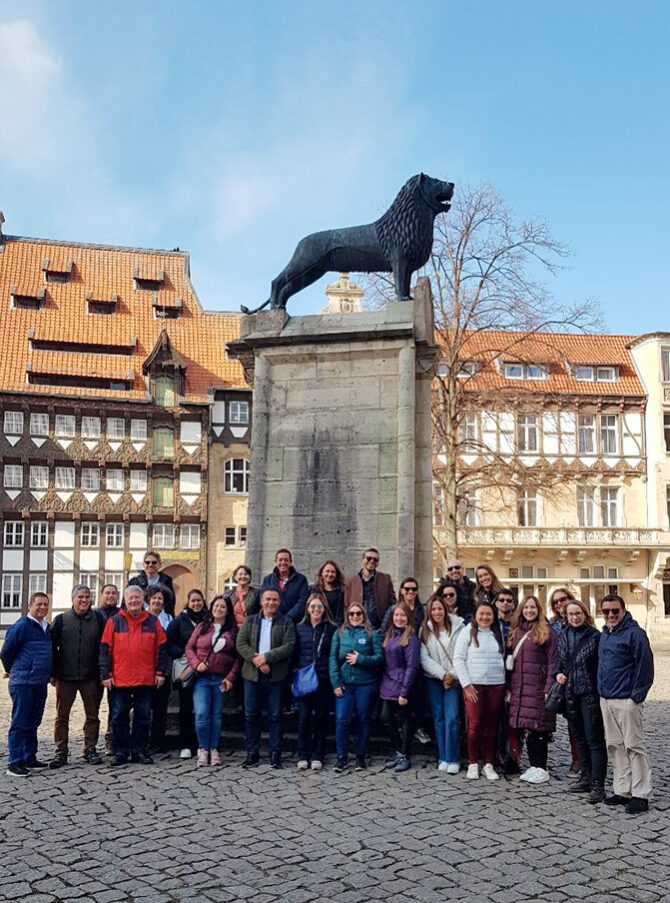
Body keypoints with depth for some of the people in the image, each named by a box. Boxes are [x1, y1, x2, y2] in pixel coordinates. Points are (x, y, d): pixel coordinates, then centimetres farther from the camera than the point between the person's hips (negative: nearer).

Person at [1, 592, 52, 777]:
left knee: (33, 722, 14)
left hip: (40, 683, 8)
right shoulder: (21, 626, -12)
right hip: (23, 683, -7)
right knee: (19, 723, -3)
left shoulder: (47, 627, 12)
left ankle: (30, 758, 23)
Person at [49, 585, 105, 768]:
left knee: (93, 715, 6)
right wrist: (53, 673, 0)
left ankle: (90, 749, 18)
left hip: (91, 678, 0)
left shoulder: (99, 619, 3)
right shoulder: (61, 620, 3)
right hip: (65, 678, 0)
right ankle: (61, 752, 13)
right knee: (62, 716, 5)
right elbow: (52, 647, 4)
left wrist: (103, 672, 0)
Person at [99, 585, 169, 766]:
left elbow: (161, 648, 7)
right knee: (119, 716, 6)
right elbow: (105, 649, 1)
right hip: (119, 679, -1)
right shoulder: (114, 621, 2)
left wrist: (160, 672, 2)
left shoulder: (153, 621, 5)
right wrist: (106, 674, -4)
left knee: (143, 716, 7)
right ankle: (121, 751, 16)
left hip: (145, 679, 1)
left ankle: (138, 751, 17)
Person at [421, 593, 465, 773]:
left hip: (454, 679, -2)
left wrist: (453, 674, -10)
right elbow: (424, 658, -1)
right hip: (433, 679, 2)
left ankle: (452, 759, -3)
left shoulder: (458, 626, -2)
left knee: (452, 718, -9)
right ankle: (442, 757, 12)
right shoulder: (425, 630, 5)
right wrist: (442, 674, -9)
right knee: (439, 718, 5)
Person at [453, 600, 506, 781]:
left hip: (496, 685, 3)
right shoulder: (467, 632, 2)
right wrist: (466, 684, -8)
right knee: (475, 725, -6)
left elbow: (503, 659, 15)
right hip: (473, 685, -3)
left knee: (492, 725, 4)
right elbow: (458, 659, -2)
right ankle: (473, 764, 7)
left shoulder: (498, 634, 13)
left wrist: (505, 682, 4)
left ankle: (488, 764, 13)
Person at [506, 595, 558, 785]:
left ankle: (541, 769, 5)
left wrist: (549, 689, -13)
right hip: (519, 689, 6)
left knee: (537, 728, -5)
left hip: (538, 689, -6)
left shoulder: (547, 632, -2)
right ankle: (533, 766, 16)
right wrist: (510, 687, 12)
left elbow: (552, 662, -6)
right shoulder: (515, 632, 16)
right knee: (523, 728, 6)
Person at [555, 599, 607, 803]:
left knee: (594, 739, -4)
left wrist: (601, 691, -14)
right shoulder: (563, 635, 8)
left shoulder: (594, 635, -9)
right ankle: (587, 778, 26)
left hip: (590, 694, -6)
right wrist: (558, 673, 0)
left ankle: (598, 785, 0)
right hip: (571, 694, 6)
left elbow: (602, 664, -9)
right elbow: (559, 659, 19)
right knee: (580, 737, 15)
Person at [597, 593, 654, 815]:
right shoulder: (604, 635, 15)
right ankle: (622, 791, 20)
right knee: (614, 747, 12)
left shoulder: (634, 633, -10)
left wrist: (637, 696, -15)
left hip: (626, 700, -8)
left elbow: (645, 666, -13)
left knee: (633, 746, -3)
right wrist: (601, 691, 16)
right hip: (606, 700, 8)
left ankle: (640, 795, 4)